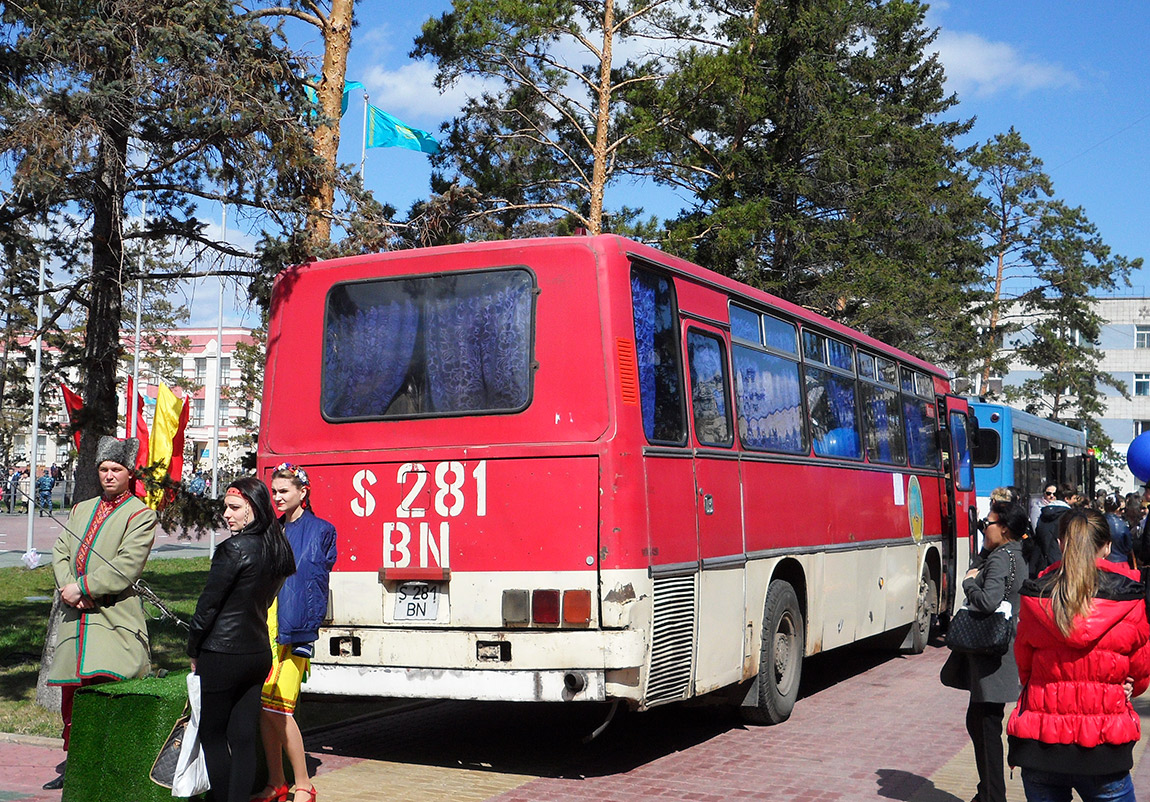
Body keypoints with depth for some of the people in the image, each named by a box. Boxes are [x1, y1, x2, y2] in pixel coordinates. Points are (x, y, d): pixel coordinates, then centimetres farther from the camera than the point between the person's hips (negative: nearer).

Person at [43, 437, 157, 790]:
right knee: (71, 694, 12)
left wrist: (81, 588, -15)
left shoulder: (140, 515, -3)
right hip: (75, 618, 7)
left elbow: (126, 568, -14)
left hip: (115, 620, -7)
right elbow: (61, 552, 10)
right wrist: (68, 590, -7)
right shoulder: (81, 510, 19)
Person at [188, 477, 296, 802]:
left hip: (223, 654, -7)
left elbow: (208, 604, -12)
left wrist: (194, 650, 2)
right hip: (258, 652, 7)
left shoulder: (234, 549, -16)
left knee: (212, 735, 4)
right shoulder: (277, 549, 7)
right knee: (244, 738, 9)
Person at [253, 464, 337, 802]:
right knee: (263, 707, 6)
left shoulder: (320, 531, -3)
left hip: (293, 628, -7)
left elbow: (313, 580, -10)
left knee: (276, 707, -12)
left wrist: (298, 628, -17)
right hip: (264, 625, 7)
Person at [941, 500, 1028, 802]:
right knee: (977, 722, 18)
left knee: (986, 727, -5)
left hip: (992, 659, -10)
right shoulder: (1015, 555, 13)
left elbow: (989, 601, -29)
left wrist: (969, 582, -14)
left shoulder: (1001, 557, -17)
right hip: (996, 653, 10)